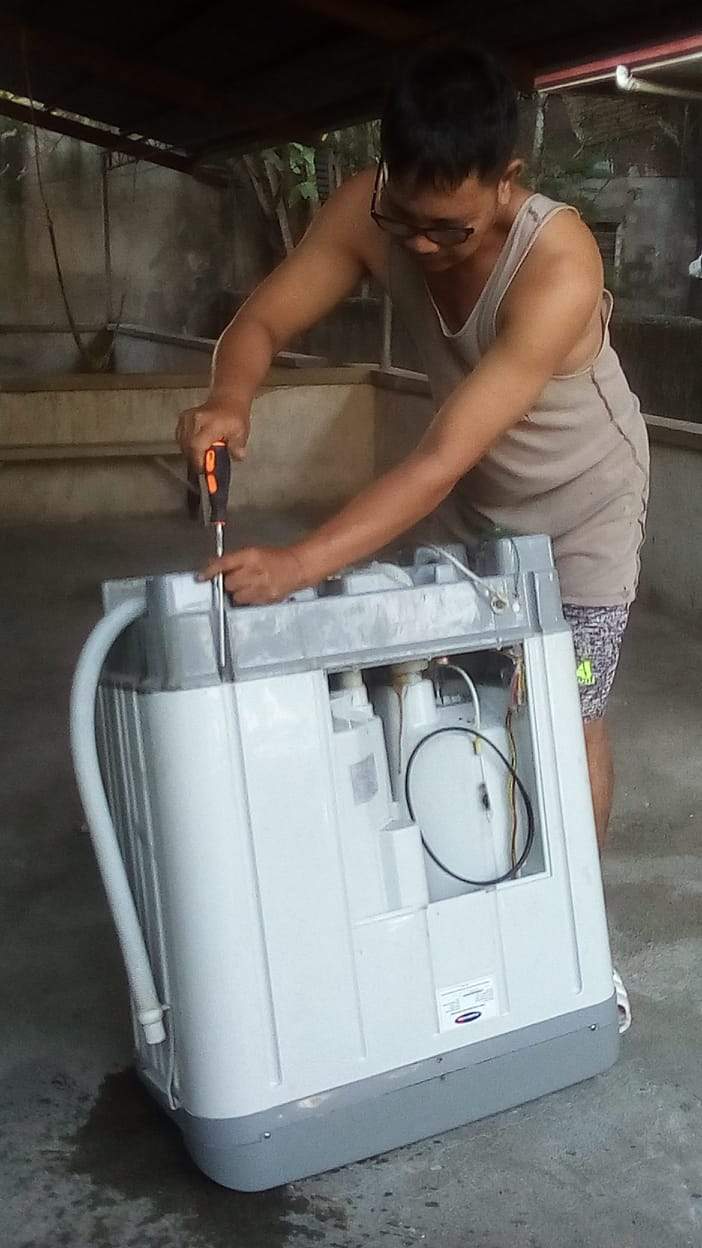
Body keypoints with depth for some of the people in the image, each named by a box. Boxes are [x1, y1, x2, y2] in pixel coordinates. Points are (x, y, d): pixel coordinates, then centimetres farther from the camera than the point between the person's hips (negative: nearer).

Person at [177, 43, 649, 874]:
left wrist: (299, 565, -53)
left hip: (581, 504, -5)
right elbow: (260, 322, -18)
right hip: (476, 496, 5)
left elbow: (442, 458, -45)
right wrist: (229, 400, -41)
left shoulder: (559, 267, -39)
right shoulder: (368, 211, -24)